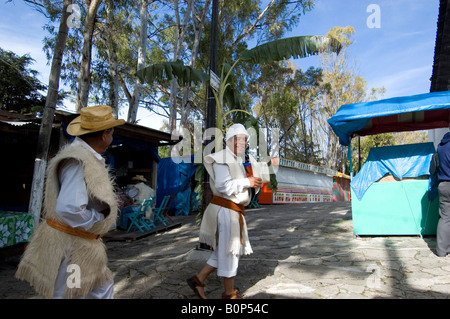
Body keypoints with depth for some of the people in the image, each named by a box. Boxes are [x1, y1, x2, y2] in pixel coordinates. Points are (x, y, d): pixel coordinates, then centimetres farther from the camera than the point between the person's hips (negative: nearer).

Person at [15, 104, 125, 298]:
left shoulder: (86, 156, 5)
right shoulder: (78, 162, -25)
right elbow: (68, 209, -34)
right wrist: (99, 216, -18)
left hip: (85, 245, 9)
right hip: (70, 246, -9)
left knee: (103, 290, 21)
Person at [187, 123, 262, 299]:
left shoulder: (236, 161, 18)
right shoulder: (222, 158, -14)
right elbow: (223, 186, -24)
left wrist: (253, 183, 7)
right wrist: (247, 182, -18)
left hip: (233, 210, 10)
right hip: (226, 210, -10)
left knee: (225, 251, 16)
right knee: (230, 251, 3)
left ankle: (198, 279, 23)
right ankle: (229, 293, 20)